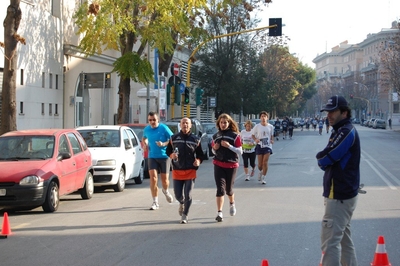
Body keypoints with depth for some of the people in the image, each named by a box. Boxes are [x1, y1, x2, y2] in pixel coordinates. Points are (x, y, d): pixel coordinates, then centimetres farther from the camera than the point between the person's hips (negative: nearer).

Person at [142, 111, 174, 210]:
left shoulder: (164, 128, -9)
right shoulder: (146, 129, 5)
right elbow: (144, 138, 26)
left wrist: (163, 144, -23)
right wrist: (144, 144, 5)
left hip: (164, 156, -3)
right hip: (152, 157, 3)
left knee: (164, 179, 2)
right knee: (153, 177, -12)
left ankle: (166, 191, 40)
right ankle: (155, 202, -7)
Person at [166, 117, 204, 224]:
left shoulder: (195, 139, 4)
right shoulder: (174, 138, 6)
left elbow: (200, 154, 8)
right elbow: (168, 151, 13)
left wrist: (198, 161, -13)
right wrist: (172, 155, -9)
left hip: (190, 171, -1)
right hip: (177, 170, 1)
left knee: (188, 195, -6)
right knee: (178, 195, 5)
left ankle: (185, 215, 13)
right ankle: (181, 203, 41)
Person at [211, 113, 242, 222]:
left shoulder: (235, 136, -4)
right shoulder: (216, 136, 8)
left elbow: (240, 152, -7)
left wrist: (229, 146, -20)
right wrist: (215, 148, -4)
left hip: (231, 165, -2)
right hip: (218, 165, 2)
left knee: (229, 189, 10)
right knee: (220, 188, -9)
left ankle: (232, 204, 42)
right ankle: (219, 213, -10)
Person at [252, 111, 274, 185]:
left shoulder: (270, 126, 2)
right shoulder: (257, 126, -2)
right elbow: (253, 135, 5)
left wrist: (272, 140, -5)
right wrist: (255, 139, -15)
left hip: (267, 146, 0)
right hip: (259, 146, 0)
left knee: (265, 163, -9)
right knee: (260, 164, 3)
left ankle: (264, 178, 1)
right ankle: (260, 172, 36)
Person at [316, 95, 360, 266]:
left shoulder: (346, 132, -17)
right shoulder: (340, 131, 15)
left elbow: (324, 158, -21)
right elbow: (332, 159, 13)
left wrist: (321, 158, -1)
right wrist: (325, 160, -7)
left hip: (339, 195, -11)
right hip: (342, 192, 11)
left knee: (329, 240, -12)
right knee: (343, 236, 18)